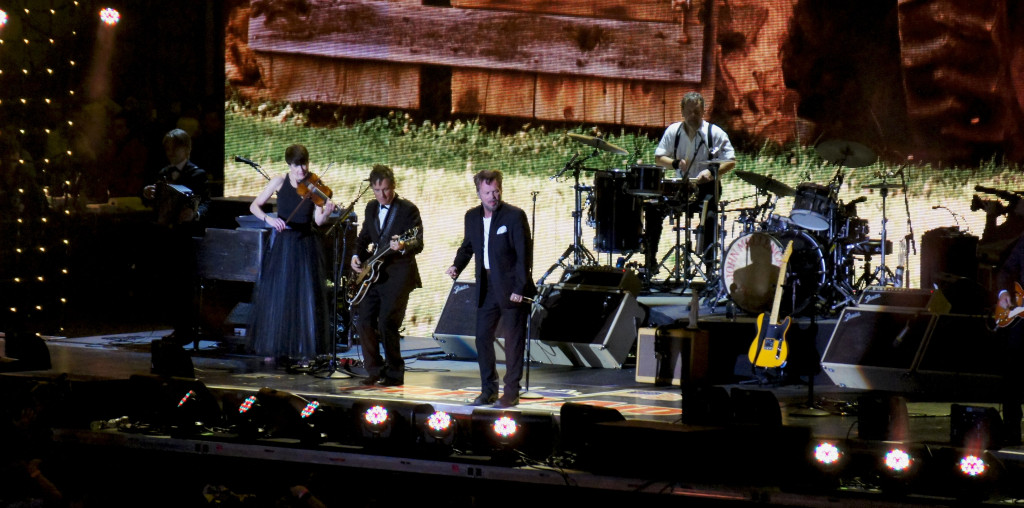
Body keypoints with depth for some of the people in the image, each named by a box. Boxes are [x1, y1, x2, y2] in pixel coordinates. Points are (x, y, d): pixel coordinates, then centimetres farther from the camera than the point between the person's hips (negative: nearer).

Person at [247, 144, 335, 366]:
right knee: (276, 296, -1)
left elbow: (318, 220, -11)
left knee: (306, 298, -3)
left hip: (307, 247, 0)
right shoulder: (280, 182, -1)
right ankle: (276, 349, 10)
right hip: (283, 245, 1)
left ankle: (304, 351, 2)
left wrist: (327, 212, -32)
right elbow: (254, 206, -3)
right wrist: (269, 219, -21)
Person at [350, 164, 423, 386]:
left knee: (386, 322, -13)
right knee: (363, 320, 2)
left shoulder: (408, 210, -8)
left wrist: (403, 246, -35)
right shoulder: (371, 208, 12)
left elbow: (418, 244, -14)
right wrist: (357, 255, 7)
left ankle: (394, 373, -1)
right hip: (374, 273, 7)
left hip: (398, 275, -7)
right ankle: (375, 369, 14)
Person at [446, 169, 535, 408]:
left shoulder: (515, 216, -12)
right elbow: (467, 246, 19)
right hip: (486, 287, 6)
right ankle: (488, 390, 17)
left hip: (511, 287, -6)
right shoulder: (472, 216, 6)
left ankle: (511, 393, 4)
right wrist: (456, 266, -1)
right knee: (482, 337, 7)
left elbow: (524, 253, -12)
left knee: (513, 341, -1)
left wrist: (519, 288, -16)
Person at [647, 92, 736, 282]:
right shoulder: (673, 131, 5)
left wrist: (712, 171, -25)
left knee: (708, 216, -32)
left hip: (706, 188, -3)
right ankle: (650, 263, -8)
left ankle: (710, 265, -17)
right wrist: (675, 163, -16)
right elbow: (658, 158, 6)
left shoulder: (715, 133, -4)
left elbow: (730, 162, -6)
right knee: (653, 208, -18)